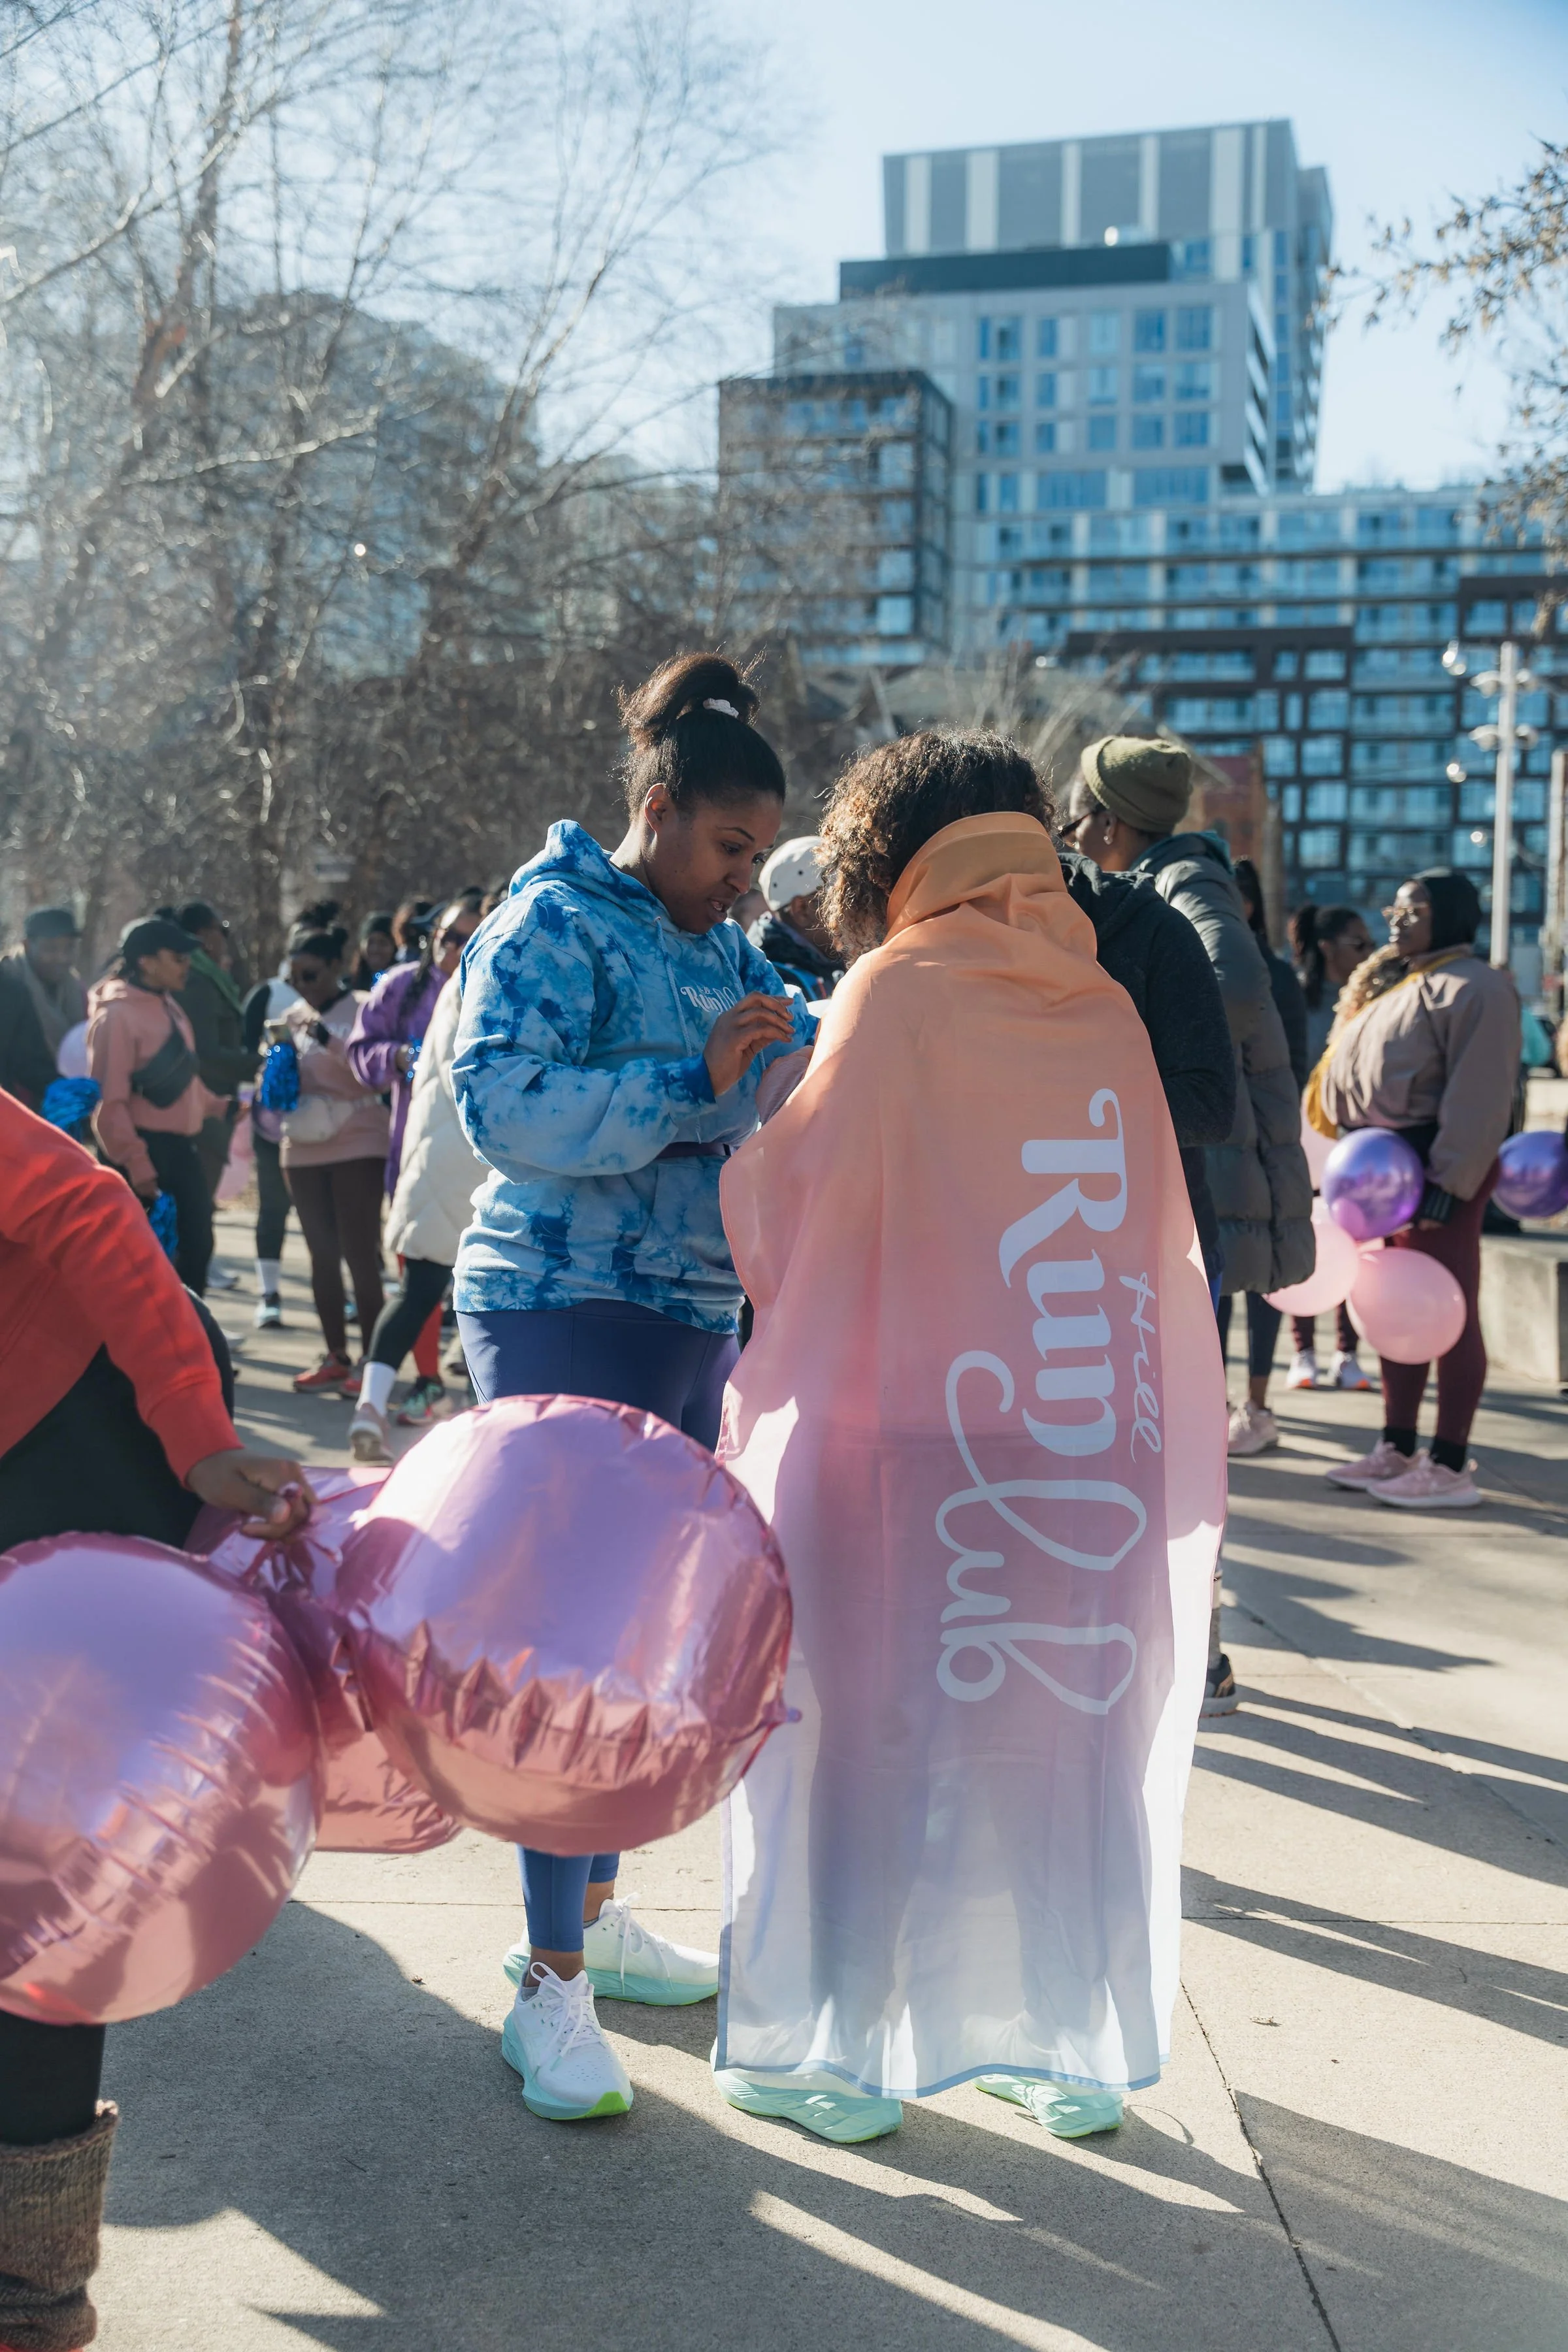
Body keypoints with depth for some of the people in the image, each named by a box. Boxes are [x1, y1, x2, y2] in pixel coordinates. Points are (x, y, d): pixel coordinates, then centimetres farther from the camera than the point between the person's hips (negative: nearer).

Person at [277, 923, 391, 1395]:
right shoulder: (292, 1019, 11)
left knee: (360, 1254, -6)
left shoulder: (362, 1011, -5)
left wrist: (330, 1041, -24)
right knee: (322, 1255, 8)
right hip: (303, 1149, 6)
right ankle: (336, 1359, 14)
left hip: (356, 1146, -6)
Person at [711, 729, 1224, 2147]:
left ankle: (829, 2048, 19)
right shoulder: (1107, 1011, 6)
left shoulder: (899, 991, -8)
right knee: (1073, 1730, 15)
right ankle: (1077, 2050, 27)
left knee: (878, 1728, 8)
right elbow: (1162, 1235, 12)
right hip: (1102, 1434, 5)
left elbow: (792, 1209, -8)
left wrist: (746, 1110, 10)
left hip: (919, 1436, -4)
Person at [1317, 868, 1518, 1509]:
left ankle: (1450, 1468, -1)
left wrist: (1447, 1184, -22)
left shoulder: (1472, 987, -9)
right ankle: (1396, 1451, 21)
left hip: (1433, 1171, -9)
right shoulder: (1389, 986, 20)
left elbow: (1479, 1098, -17)